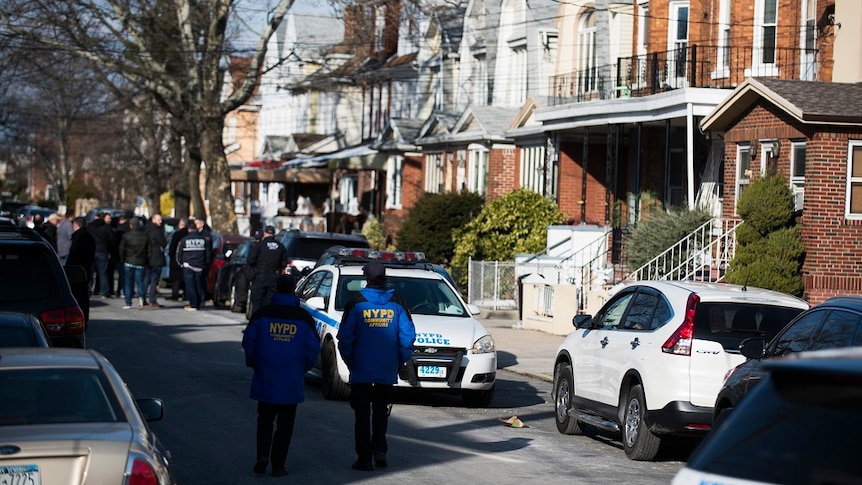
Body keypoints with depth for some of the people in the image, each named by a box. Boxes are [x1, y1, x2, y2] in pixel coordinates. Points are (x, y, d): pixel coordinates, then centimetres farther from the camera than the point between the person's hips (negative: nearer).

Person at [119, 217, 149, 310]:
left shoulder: (126, 235, -6)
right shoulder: (145, 236, 1)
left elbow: (122, 249, -4)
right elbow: (148, 250, 1)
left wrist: (122, 259, 10)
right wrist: (145, 260, 10)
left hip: (129, 262, -2)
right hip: (141, 263, 2)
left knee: (128, 283, 6)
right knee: (140, 281, 7)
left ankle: (128, 303, 5)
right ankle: (141, 296, -18)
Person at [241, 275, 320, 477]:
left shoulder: (262, 315, -3)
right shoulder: (303, 317, -2)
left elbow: (248, 342, -1)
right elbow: (313, 348, -1)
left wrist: (253, 364, 14)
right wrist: (303, 368, 14)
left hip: (265, 379, 0)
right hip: (292, 381, 0)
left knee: (265, 419, 14)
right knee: (285, 423, 7)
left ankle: (263, 455, -4)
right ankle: (278, 464, 5)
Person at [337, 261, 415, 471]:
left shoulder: (356, 304, -6)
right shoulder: (397, 304, -1)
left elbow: (345, 338, -7)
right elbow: (408, 336, -3)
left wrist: (350, 362, 6)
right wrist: (400, 361, 8)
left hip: (361, 370, -2)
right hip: (387, 372, 2)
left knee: (362, 414, 6)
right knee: (381, 412, 17)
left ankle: (364, 457, 3)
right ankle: (379, 452, 8)